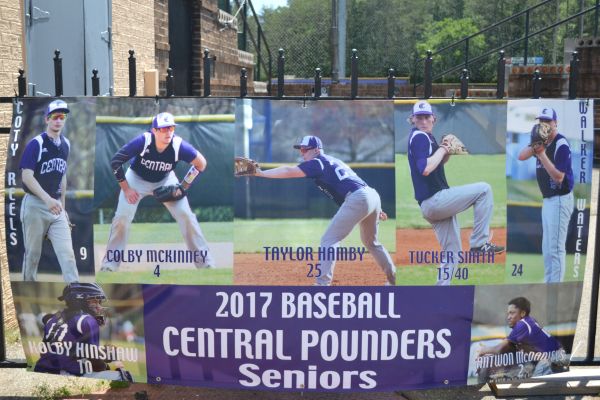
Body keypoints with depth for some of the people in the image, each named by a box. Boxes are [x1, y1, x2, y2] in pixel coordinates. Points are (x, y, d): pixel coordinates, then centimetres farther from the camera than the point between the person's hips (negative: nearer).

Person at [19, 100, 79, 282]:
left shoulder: (65, 144, 10)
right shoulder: (36, 143, -9)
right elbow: (26, 176, -18)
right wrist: (47, 199, -30)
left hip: (56, 206, 5)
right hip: (35, 205, -5)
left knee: (67, 254, -5)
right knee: (32, 253, 6)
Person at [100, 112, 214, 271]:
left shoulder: (179, 146, -30)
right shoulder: (142, 141, -33)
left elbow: (201, 163, -14)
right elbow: (115, 161, -24)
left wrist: (183, 187, -16)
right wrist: (126, 189, -21)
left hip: (165, 180, 1)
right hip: (137, 178, -1)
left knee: (186, 215, -10)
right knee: (122, 217, -12)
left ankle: (205, 262, 2)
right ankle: (109, 264, 6)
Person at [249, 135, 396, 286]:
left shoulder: (318, 162, 1)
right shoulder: (334, 161, 27)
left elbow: (289, 171, -12)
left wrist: (260, 173, -12)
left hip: (357, 199, -9)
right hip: (373, 195, 9)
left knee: (329, 240, -4)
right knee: (371, 242, 27)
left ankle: (322, 284, -12)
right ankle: (393, 279, 34)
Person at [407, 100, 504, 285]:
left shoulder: (424, 136, 18)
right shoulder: (420, 136, -11)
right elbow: (425, 169, -26)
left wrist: (446, 152, 2)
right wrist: (442, 149, -13)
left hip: (430, 205, 10)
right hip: (435, 199, -10)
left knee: (452, 251, 14)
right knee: (484, 189, -10)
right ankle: (479, 243, -9)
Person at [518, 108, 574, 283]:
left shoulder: (561, 144, -16)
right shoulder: (542, 141, 8)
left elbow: (559, 177, -23)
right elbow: (521, 156, -1)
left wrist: (542, 154, -27)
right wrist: (535, 145, -17)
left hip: (560, 200, -9)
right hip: (548, 200, 9)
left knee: (555, 247, -10)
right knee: (547, 248, 15)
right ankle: (548, 284, 24)